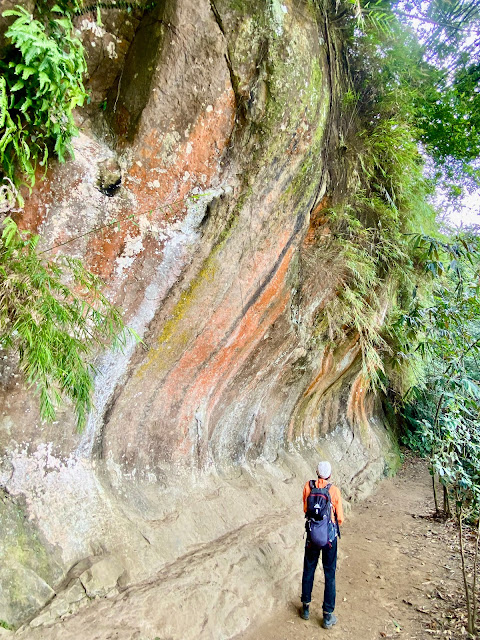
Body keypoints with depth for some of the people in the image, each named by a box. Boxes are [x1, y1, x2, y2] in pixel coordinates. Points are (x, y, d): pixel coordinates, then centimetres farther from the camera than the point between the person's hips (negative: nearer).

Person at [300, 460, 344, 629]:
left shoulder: (308, 486, -8)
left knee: (308, 571, 18)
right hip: (330, 535, -2)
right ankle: (328, 616, 20)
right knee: (329, 574, 11)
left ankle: (305, 608, 32)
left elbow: (305, 509, 4)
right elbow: (340, 518, -7)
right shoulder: (334, 490, -14)